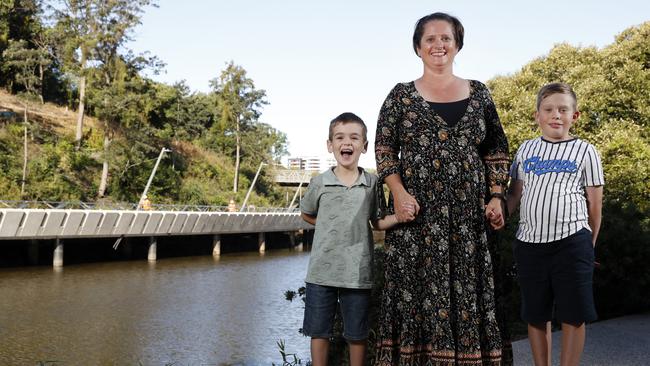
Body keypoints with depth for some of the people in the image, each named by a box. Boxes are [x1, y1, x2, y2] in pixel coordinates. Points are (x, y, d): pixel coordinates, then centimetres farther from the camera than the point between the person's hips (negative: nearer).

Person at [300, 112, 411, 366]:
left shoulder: (372, 183, 1)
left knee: (357, 335, 12)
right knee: (319, 331, 10)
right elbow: (306, 214, 15)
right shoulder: (319, 183, -1)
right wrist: (332, 228, 5)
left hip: (357, 273, 0)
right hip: (322, 271, 0)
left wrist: (400, 216, -11)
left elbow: (378, 222, 6)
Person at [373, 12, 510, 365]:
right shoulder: (401, 95, 6)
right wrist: (399, 193, -10)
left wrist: (496, 196, 4)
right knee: (416, 290, -1)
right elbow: (384, 149, 3)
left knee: (465, 291, 3)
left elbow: (496, 150, 14)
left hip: (466, 214, 2)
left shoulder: (478, 93, 12)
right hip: (416, 213, -2)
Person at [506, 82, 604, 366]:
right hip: (529, 243, 3)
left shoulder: (585, 151, 2)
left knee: (573, 316, 1)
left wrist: (588, 244, 7)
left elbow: (594, 202, 5)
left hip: (571, 242, -3)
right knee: (535, 316, 11)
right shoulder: (526, 149, 10)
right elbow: (515, 194, 12)